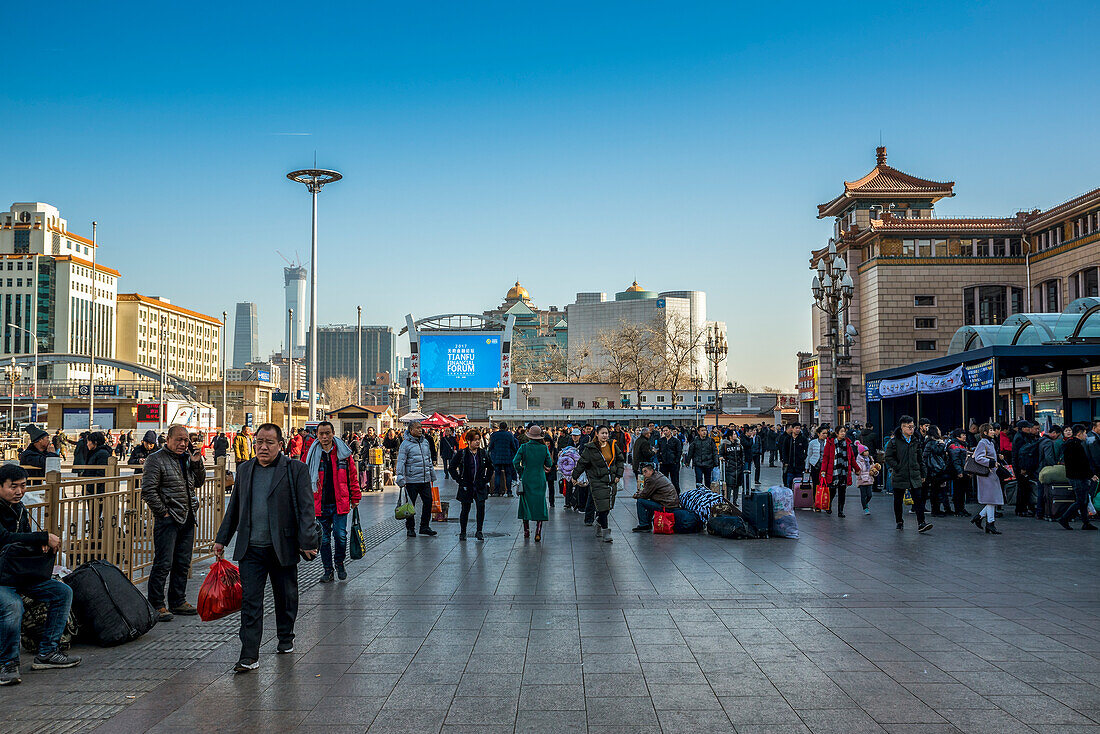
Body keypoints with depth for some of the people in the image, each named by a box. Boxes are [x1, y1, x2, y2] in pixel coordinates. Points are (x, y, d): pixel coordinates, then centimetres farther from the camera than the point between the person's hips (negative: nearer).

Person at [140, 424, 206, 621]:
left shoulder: (187, 458, 14)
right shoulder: (156, 459, -7)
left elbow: (199, 482, 21)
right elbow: (148, 491, -12)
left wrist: (197, 463, 5)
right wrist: (163, 513, -13)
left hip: (187, 519, 7)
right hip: (168, 520, -7)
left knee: (183, 564, 12)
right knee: (163, 564, -5)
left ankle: (178, 602, 22)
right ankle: (156, 605, 4)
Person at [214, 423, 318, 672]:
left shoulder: (296, 470, -4)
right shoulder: (244, 470, 10)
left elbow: (306, 508, -8)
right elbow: (234, 508, 18)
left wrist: (307, 542, -14)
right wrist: (222, 539, 16)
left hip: (283, 548, -2)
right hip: (250, 549, 3)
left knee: (285, 597, 13)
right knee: (250, 601, -3)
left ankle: (286, 638, 36)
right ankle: (249, 656, 0)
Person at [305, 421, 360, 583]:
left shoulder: (344, 452, 2)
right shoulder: (312, 454, 2)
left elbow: (353, 476, 9)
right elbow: (305, 479, 9)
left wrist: (355, 498, 8)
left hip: (340, 503, -1)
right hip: (320, 504, 1)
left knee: (340, 535, -5)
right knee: (324, 538, 6)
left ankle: (339, 563, 20)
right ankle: (328, 570, 18)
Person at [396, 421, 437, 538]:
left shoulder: (426, 442, 12)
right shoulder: (406, 444, -8)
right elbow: (401, 462, -11)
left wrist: (433, 475, 21)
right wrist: (400, 479, -17)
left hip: (425, 480, 6)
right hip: (412, 479, -5)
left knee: (428, 502, 4)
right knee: (410, 504, 3)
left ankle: (425, 526, 16)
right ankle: (409, 528, 15)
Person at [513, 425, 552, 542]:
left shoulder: (524, 447, -7)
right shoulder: (544, 448, -5)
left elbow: (515, 462, -11)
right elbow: (549, 464, 2)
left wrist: (520, 472, 4)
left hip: (526, 479, 0)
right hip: (540, 480, 0)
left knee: (526, 504, 13)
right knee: (539, 505, 3)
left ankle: (526, 531, 18)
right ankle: (538, 533, -5)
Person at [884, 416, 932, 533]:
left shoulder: (916, 441, 10)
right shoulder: (894, 442, -4)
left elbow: (920, 459, 16)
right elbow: (889, 458, -4)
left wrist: (922, 474, 14)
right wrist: (898, 468, -13)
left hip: (914, 476, 3)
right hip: (900, 476, -3)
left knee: (919, 499, -7)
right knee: (898, 500, 8)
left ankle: (921, 523, -12)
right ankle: (899, 522, 24)